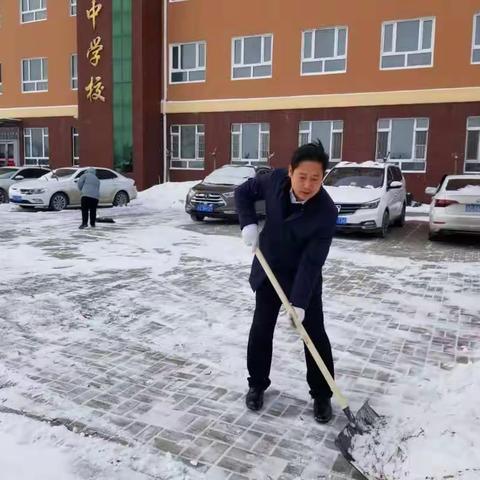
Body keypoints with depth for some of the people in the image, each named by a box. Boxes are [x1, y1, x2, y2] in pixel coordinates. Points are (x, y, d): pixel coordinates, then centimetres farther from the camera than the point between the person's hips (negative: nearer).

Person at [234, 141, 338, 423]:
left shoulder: (327, 212, -28)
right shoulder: (276, 180, -19)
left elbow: (312, 261, -28)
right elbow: (244, 192, -1)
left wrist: (299, 302, -32)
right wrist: (249, 224, -16)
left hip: (304, 276, -2)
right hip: (269, 270, 3)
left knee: (315, 334, 1)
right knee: (261, 330, 8)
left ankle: (322, 395, 19)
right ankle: (257, 385, 27)